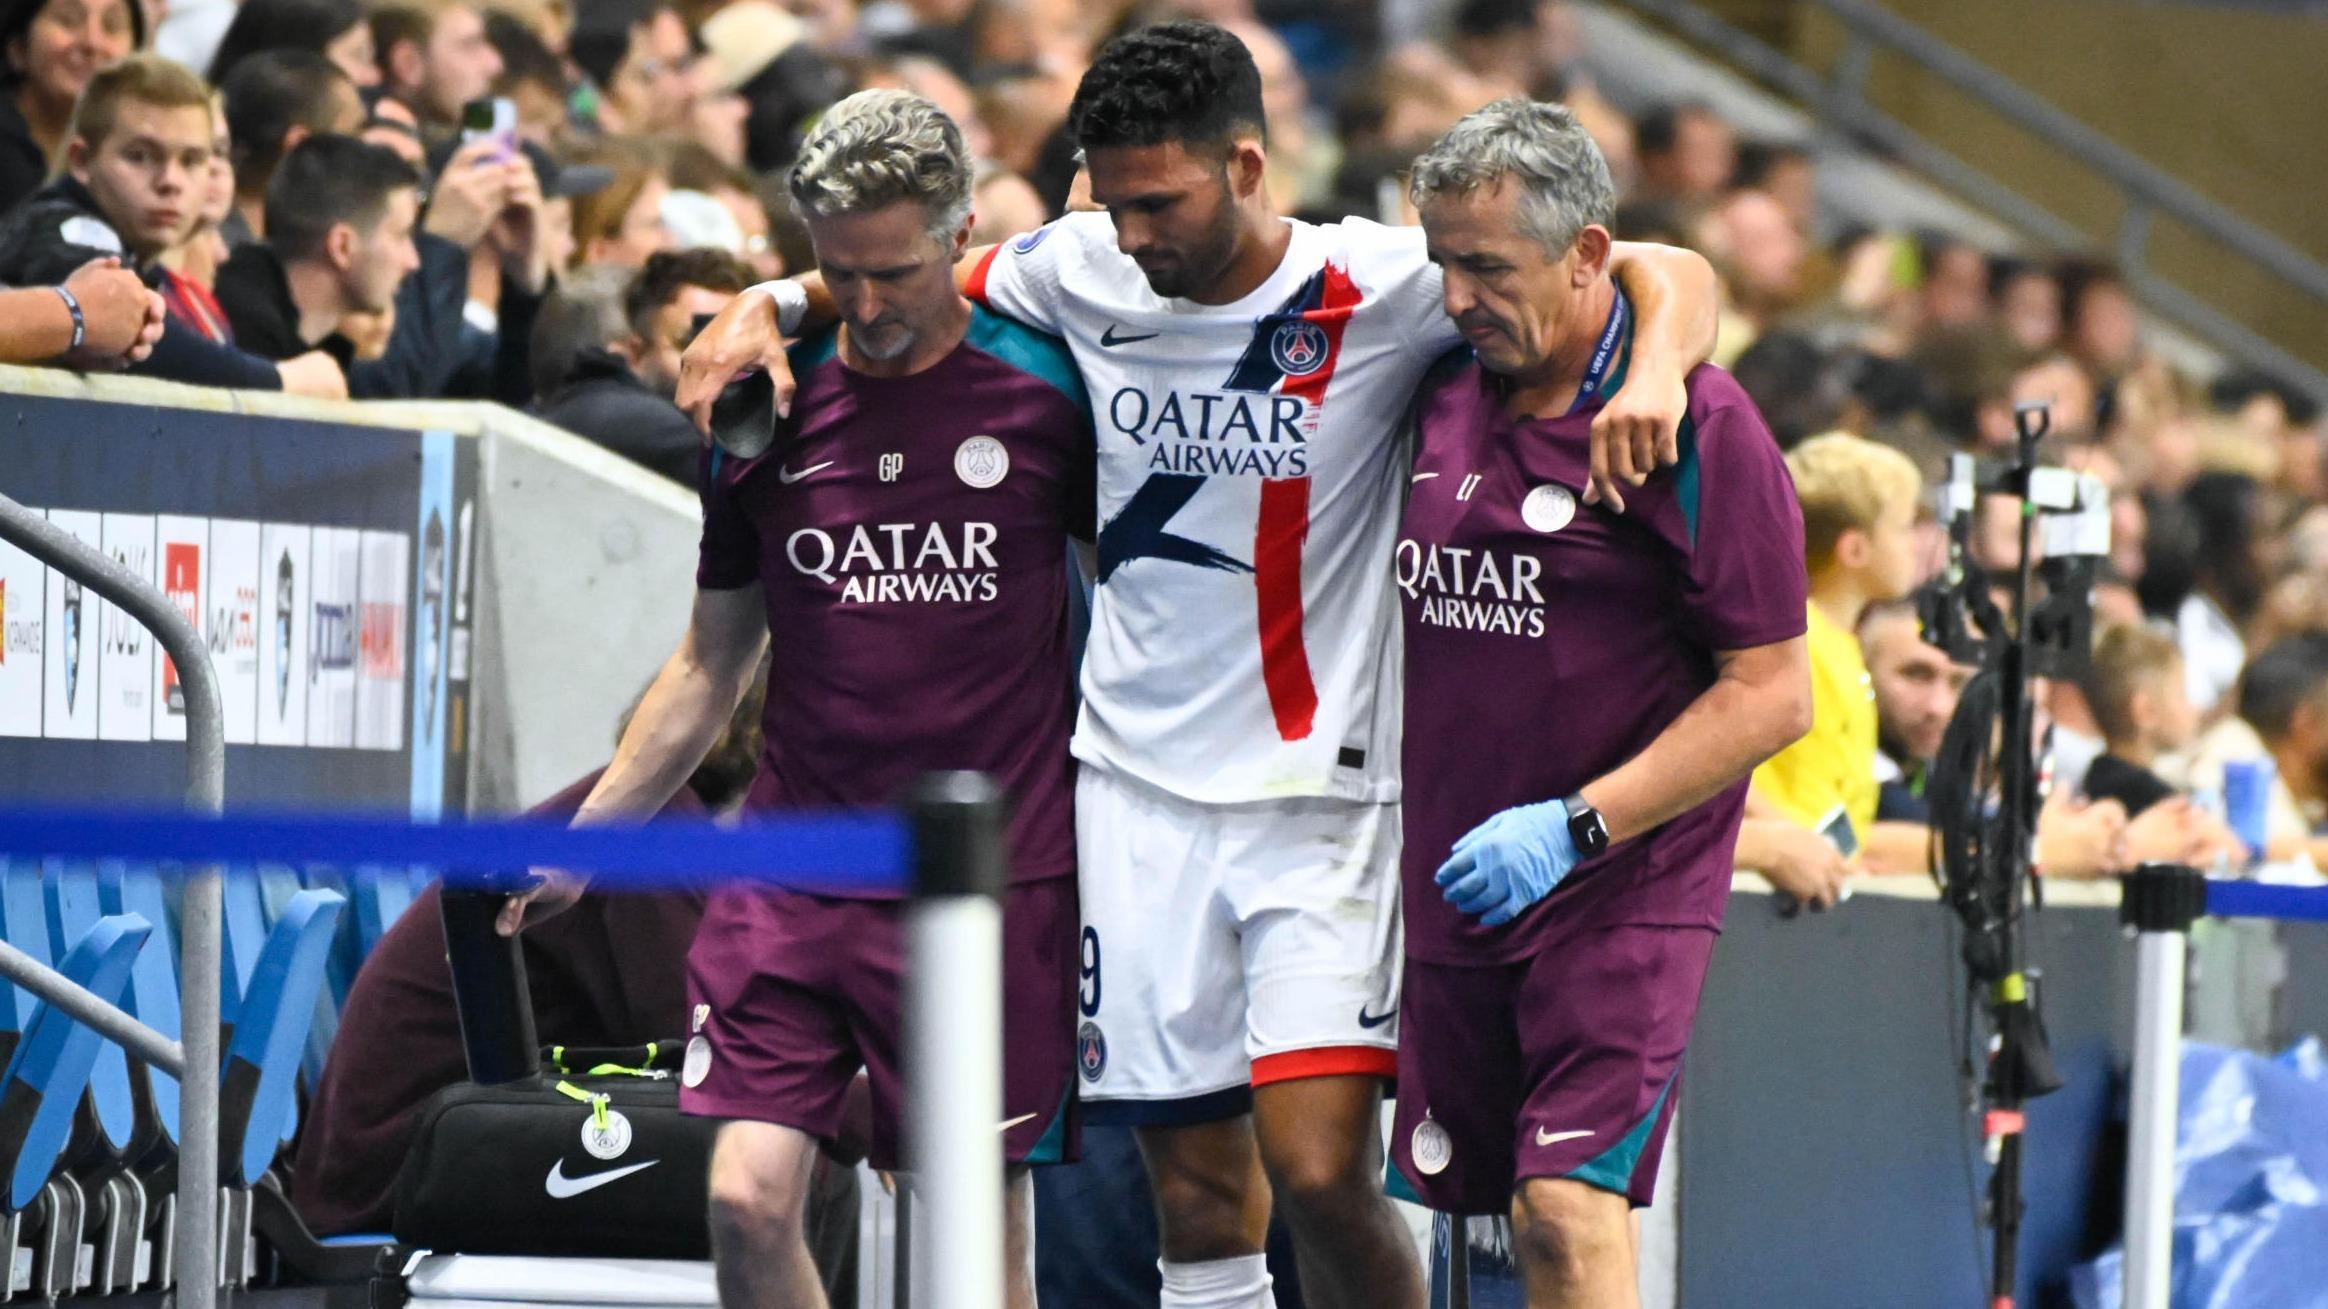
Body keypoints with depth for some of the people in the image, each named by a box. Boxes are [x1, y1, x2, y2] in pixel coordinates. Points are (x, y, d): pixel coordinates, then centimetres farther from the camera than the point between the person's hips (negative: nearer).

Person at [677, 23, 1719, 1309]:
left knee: (1320, 1172, -17)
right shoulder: (1083, 273, 2)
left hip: (1324, 792, -4)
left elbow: (1672, 274, -10)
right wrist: (764, 308, 7)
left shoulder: (1375, 287, -11)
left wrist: (1653, 369, -31)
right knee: (1199, 1200, 5)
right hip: (1139, 787, 4)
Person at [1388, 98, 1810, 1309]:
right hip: (1455, 890, 6)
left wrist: (1578, 826, -19)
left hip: (1626, 895, -6)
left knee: (1568, 1207, -17)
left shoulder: (1699, 428, -12)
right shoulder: (1441, 397, 6)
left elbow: (1773, 696, -13)